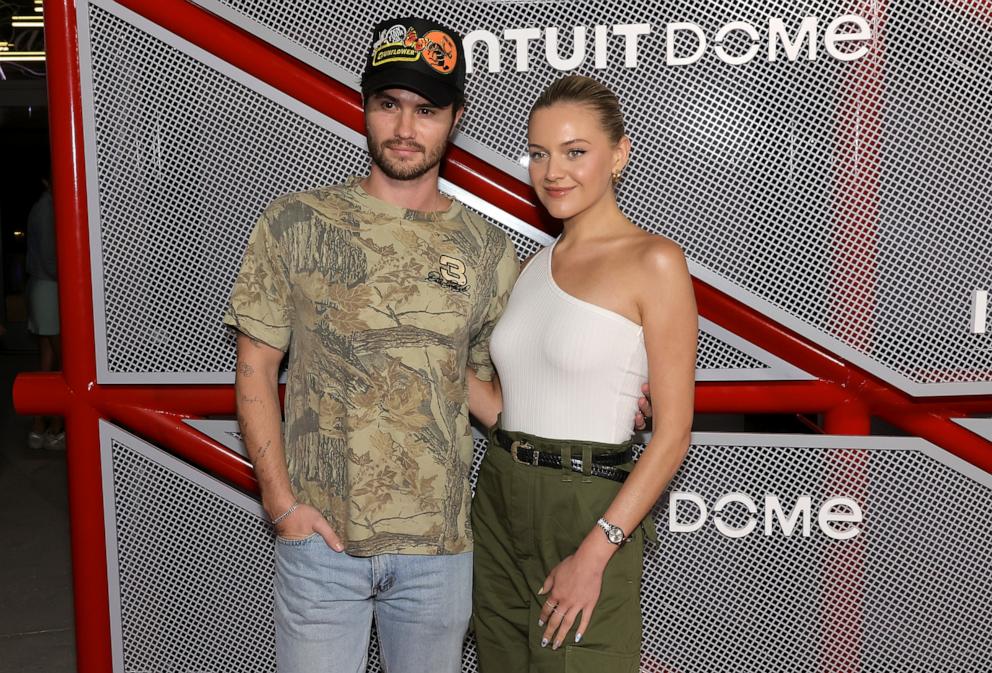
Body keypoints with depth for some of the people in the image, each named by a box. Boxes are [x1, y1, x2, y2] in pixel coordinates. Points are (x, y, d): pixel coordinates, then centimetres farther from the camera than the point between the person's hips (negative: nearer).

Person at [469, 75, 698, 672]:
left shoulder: (654, 261, -10)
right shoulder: (536, 265, 10)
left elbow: (673, 432, -13)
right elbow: (503, 406, 12)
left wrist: (595, 551, -18)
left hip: (586, 510, -6)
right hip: (499, 504, 7)